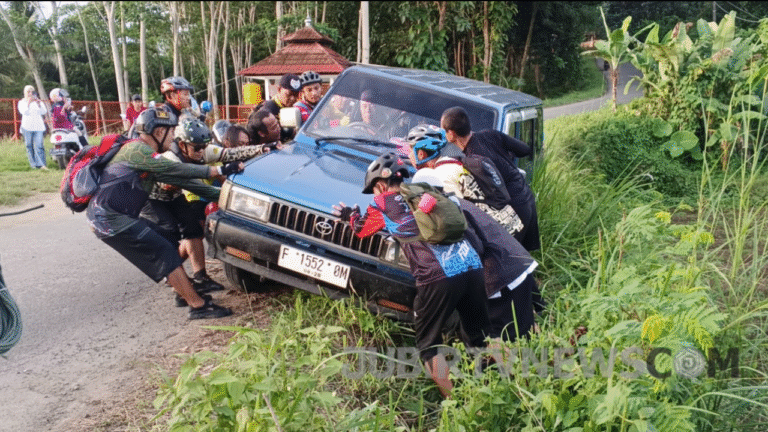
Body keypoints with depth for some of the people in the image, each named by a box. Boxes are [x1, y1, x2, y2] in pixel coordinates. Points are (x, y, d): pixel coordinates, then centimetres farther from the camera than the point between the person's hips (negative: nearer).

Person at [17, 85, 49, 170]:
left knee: (39, 146, -11)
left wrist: (39, 104, -11)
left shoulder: (39, 102, 15)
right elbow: (24, 112, -6)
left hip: (38, 127, 0)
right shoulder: (22, 102, 11)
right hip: (27, 127, 0)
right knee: (29, 146, 1)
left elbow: (44, 112, 0)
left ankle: (42, 164, -16)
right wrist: (28, 103, -12)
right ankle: (33, 164, 6)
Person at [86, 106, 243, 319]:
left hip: (115, 216, 10)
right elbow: (176, 170, -19)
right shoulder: (137, 150, -14)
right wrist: (220, 170, -19)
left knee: (168, 243, 13)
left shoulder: (144, 153, 16)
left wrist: (218, 194, 8)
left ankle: (185, 292, 23)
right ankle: (198, 306, -8)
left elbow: (178, 178, 12)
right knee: (164, 253, -10)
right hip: (111, 219, -10)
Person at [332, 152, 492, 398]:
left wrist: (350, 214, 46)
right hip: (473, 267, 6)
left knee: (429, 345, 11)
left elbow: (362, 230, 24)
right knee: (483, 336, 20)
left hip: (439, 278, -6)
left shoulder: (383, 204, 7)